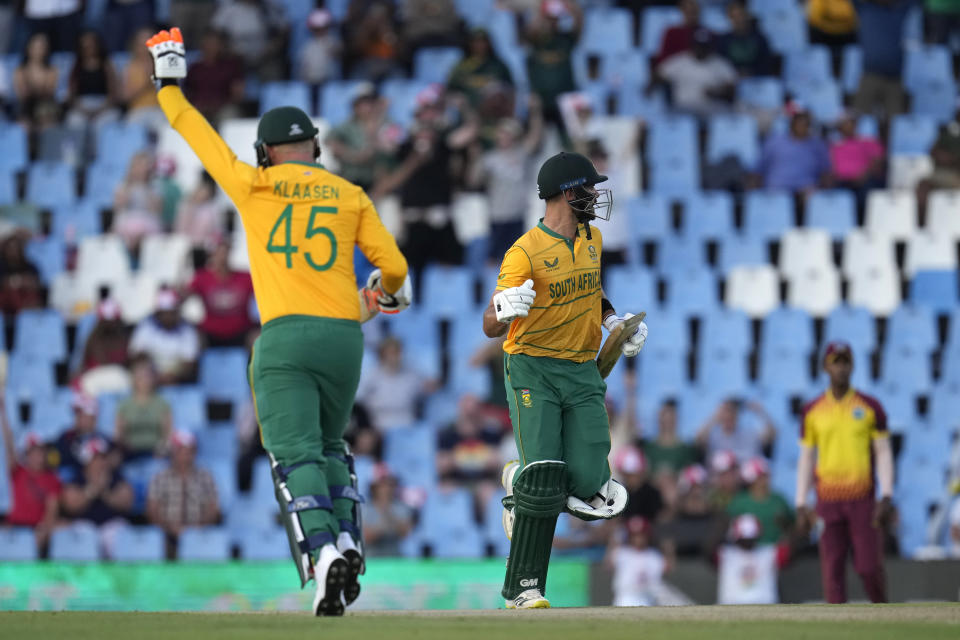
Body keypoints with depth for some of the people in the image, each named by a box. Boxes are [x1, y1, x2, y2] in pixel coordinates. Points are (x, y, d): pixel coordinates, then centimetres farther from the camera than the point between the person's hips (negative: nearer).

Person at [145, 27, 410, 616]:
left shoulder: (255, 187, 7)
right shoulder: (351, 196, 11)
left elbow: (200, 136, 19)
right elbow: (394, 267, 9)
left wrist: (170, 87, 35)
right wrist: (387, 293, 33)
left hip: (284, 338, -3)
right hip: (344, 337, 3)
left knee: (295, 453, -10)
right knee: (330, 445, 22)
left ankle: (321, 550, -32)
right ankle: (346, 539, 4)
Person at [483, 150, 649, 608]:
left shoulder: (592, 240, 10)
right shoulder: (525, 252, -13)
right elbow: (491, 328, -17)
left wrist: (613, 321, 13)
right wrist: (504, 309, -40)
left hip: (581, 370, 6)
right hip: (532, 369, -5)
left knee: (588, 487, -9)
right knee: (544, 483, -18)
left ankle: (522, 482, 24)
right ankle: (522, 588, -6)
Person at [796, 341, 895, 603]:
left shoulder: (870, 407, 4)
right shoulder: (812, 411, 8)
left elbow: (883, 453, 3)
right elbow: (806, 458, 11)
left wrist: (886, 497, -8)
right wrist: (801, 505, 4)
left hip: (862, 499, -1)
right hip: (828, 500, 1)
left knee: (869, 566, -4)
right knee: (832, 569, -4)